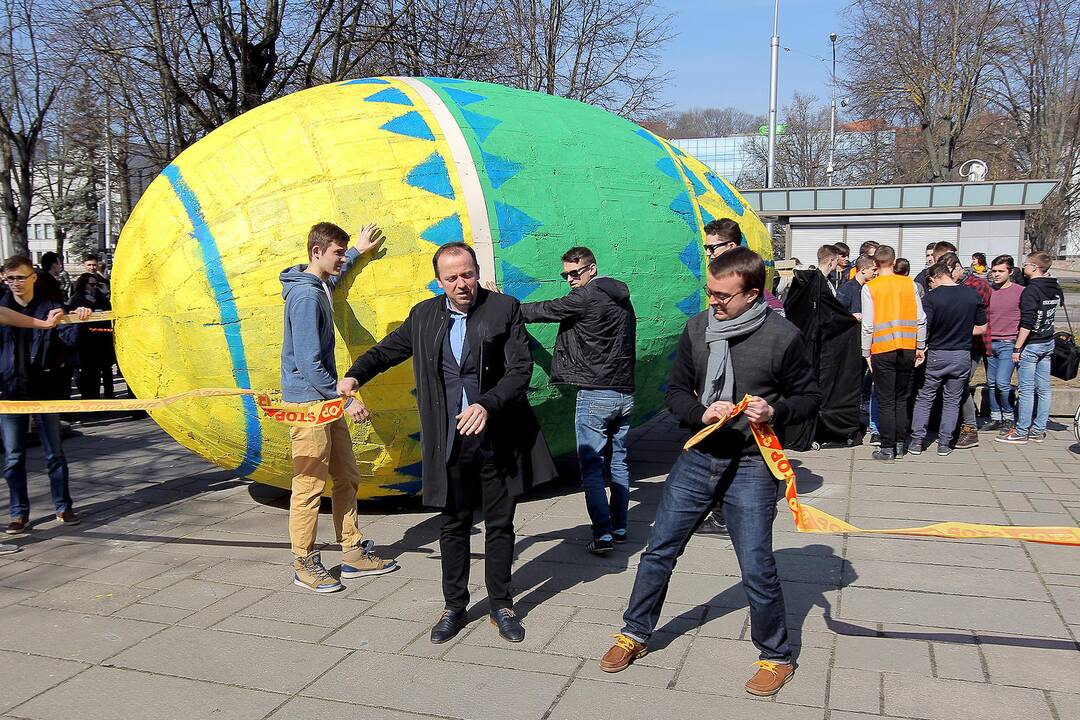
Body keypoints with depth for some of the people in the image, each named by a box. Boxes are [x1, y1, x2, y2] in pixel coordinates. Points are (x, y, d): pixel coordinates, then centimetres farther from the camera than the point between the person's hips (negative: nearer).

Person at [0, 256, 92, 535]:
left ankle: (63, 507, 19)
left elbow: (69, 337, -9)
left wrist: (78, 319, -27)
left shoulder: (50, 308, 1)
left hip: (45, 389, -1)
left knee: (55, 453, 8)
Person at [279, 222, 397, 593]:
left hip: (326, 401, 10)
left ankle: (353, 553, 22)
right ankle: (305, 565, 10)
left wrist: (358, 251, 47)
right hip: (308, 402, -10)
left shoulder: (320, 286, 12)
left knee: (347, 478, 13)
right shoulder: (305, 296, -18)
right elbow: (309, 363, -22)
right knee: (310, 485, -2)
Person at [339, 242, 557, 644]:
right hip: (449, 442, 2)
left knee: (499, 525, 10)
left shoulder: (505, 309, -5)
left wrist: (488, 405, -26)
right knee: (454, 525, 12)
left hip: (497, 440, -2)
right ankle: (454, 606, 27)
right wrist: (356, 374, 5)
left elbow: (521, 369, -12)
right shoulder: (424, 316, 5)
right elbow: (388, 349, 21)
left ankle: (501, 605, 26)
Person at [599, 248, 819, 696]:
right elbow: (676, 391, 6)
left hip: (750, 466, -4)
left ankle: (776, 657, 26)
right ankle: (635, 634, 32)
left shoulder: (782, 336, -12)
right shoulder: (697, 329, -2)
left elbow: (809, 398, -1)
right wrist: (702, 414, -15)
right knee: (659, 550, 11)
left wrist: (774, 412, -21)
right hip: (698, 457, 4)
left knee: (757, 570, 1)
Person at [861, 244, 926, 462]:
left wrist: (867, 353, 2)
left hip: (882, 350, -3)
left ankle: (888, 449, 3)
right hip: (907, 348, 3)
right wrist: (920, 347, 13)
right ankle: (901, 444, 20)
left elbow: (868, 325, -7)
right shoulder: (909, 284, 3)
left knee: (885, 401, 2)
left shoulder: (870, 287, -6)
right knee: (902, 399, 15)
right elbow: (921, 319, 4)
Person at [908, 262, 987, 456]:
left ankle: (917, 440, 9)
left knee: (925, 398, 10)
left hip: (936, 355, -3)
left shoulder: (931, 297, -13)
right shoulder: (973, 295, -1)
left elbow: (923, 328, -17)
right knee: (952, 400, 12)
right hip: (963, 355, 3)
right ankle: (944, 443, 13)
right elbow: (981, 328, 5)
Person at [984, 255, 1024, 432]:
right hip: (989, 343, 5)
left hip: (1008, 344, -5)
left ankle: (1009, 417, 6)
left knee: (1002, 382, -12)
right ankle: (995, 418, 18)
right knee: (991, 383, 8)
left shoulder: (1020, 292, -3)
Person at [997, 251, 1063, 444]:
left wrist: (1017, 348, -18)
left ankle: (1021, 432, 1)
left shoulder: (1031, 290, -18)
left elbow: (1027, 323, -21)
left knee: (1026, 390, -3)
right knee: (1043, 389, 10)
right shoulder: (1055, 289, 7)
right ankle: (1039, 430, 17)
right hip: (1048, 343, 8)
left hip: (1031, 345, -8)